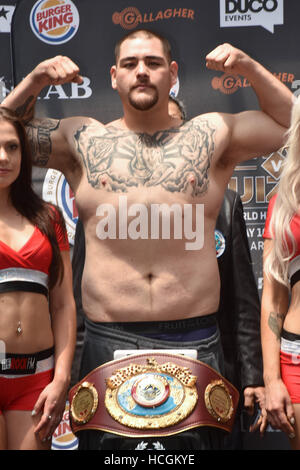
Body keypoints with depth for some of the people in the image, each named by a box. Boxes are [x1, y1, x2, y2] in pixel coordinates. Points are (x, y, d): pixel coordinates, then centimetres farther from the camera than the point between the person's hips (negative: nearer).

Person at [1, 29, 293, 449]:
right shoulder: (82, 139, 7)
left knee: (199, 438, 15)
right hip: (108, 342, 0)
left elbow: (290, 123, 12)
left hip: (195, 340, 0)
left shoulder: (213, 135, 7)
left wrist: (250, 68, 2)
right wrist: (35, 81, 2)